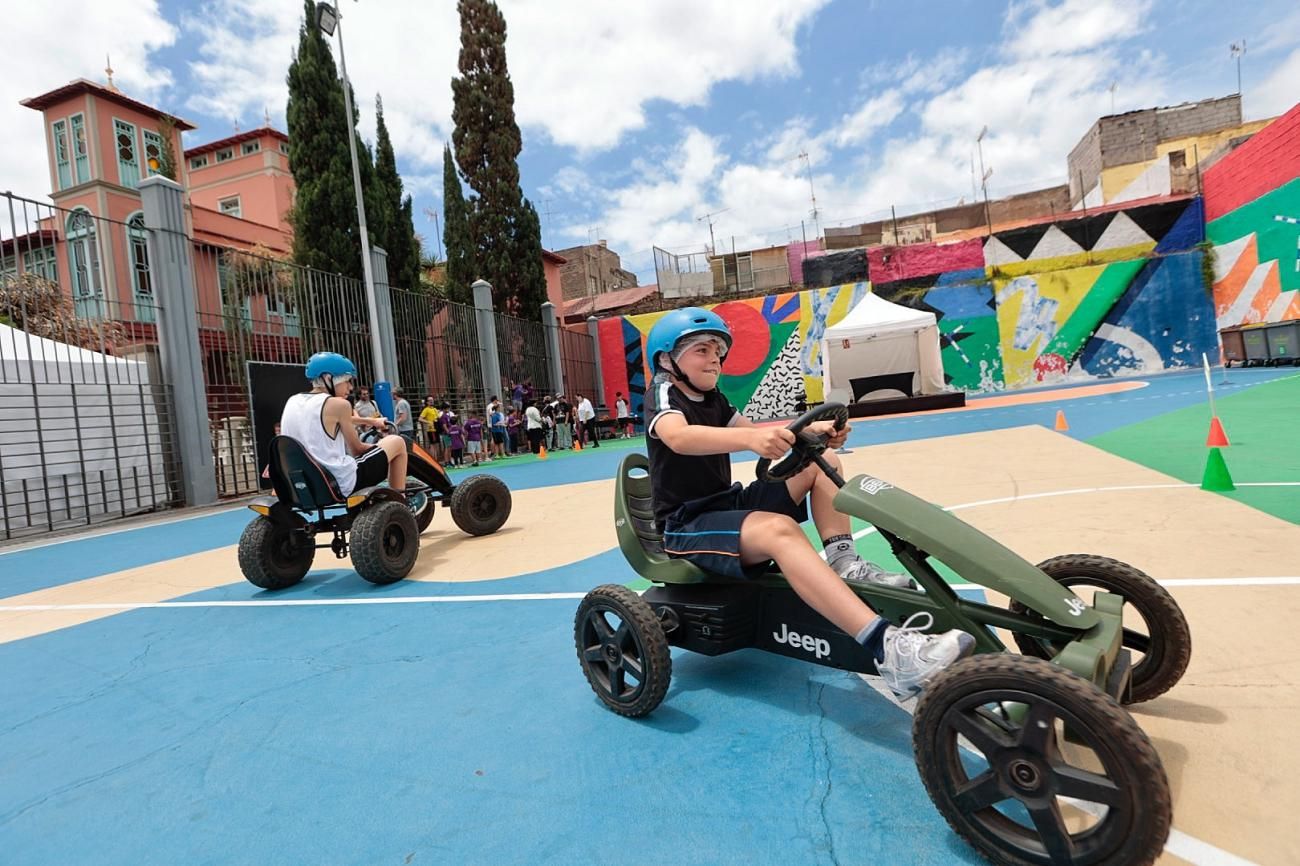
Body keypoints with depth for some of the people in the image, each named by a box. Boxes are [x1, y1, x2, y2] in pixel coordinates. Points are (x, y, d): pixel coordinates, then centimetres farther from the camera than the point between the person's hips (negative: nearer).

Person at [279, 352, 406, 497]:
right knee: (397, 442, 9)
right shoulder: (339, 404, -11)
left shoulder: (292, 402, 10)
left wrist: (370, 421, 38)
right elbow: (357, 449, 0)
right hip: (342, 485, -7)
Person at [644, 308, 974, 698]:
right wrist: (750, 438, -52)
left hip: (728, 504, 9)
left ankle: (842, 561, -8)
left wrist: (810, 430, -7)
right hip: (687, 526, -9)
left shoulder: (711, 400, 13)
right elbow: (678, 437, -35)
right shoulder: (666, 398, -12)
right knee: (779, 529, -39)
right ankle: (887, 648, -50)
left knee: (822, 460, 6)